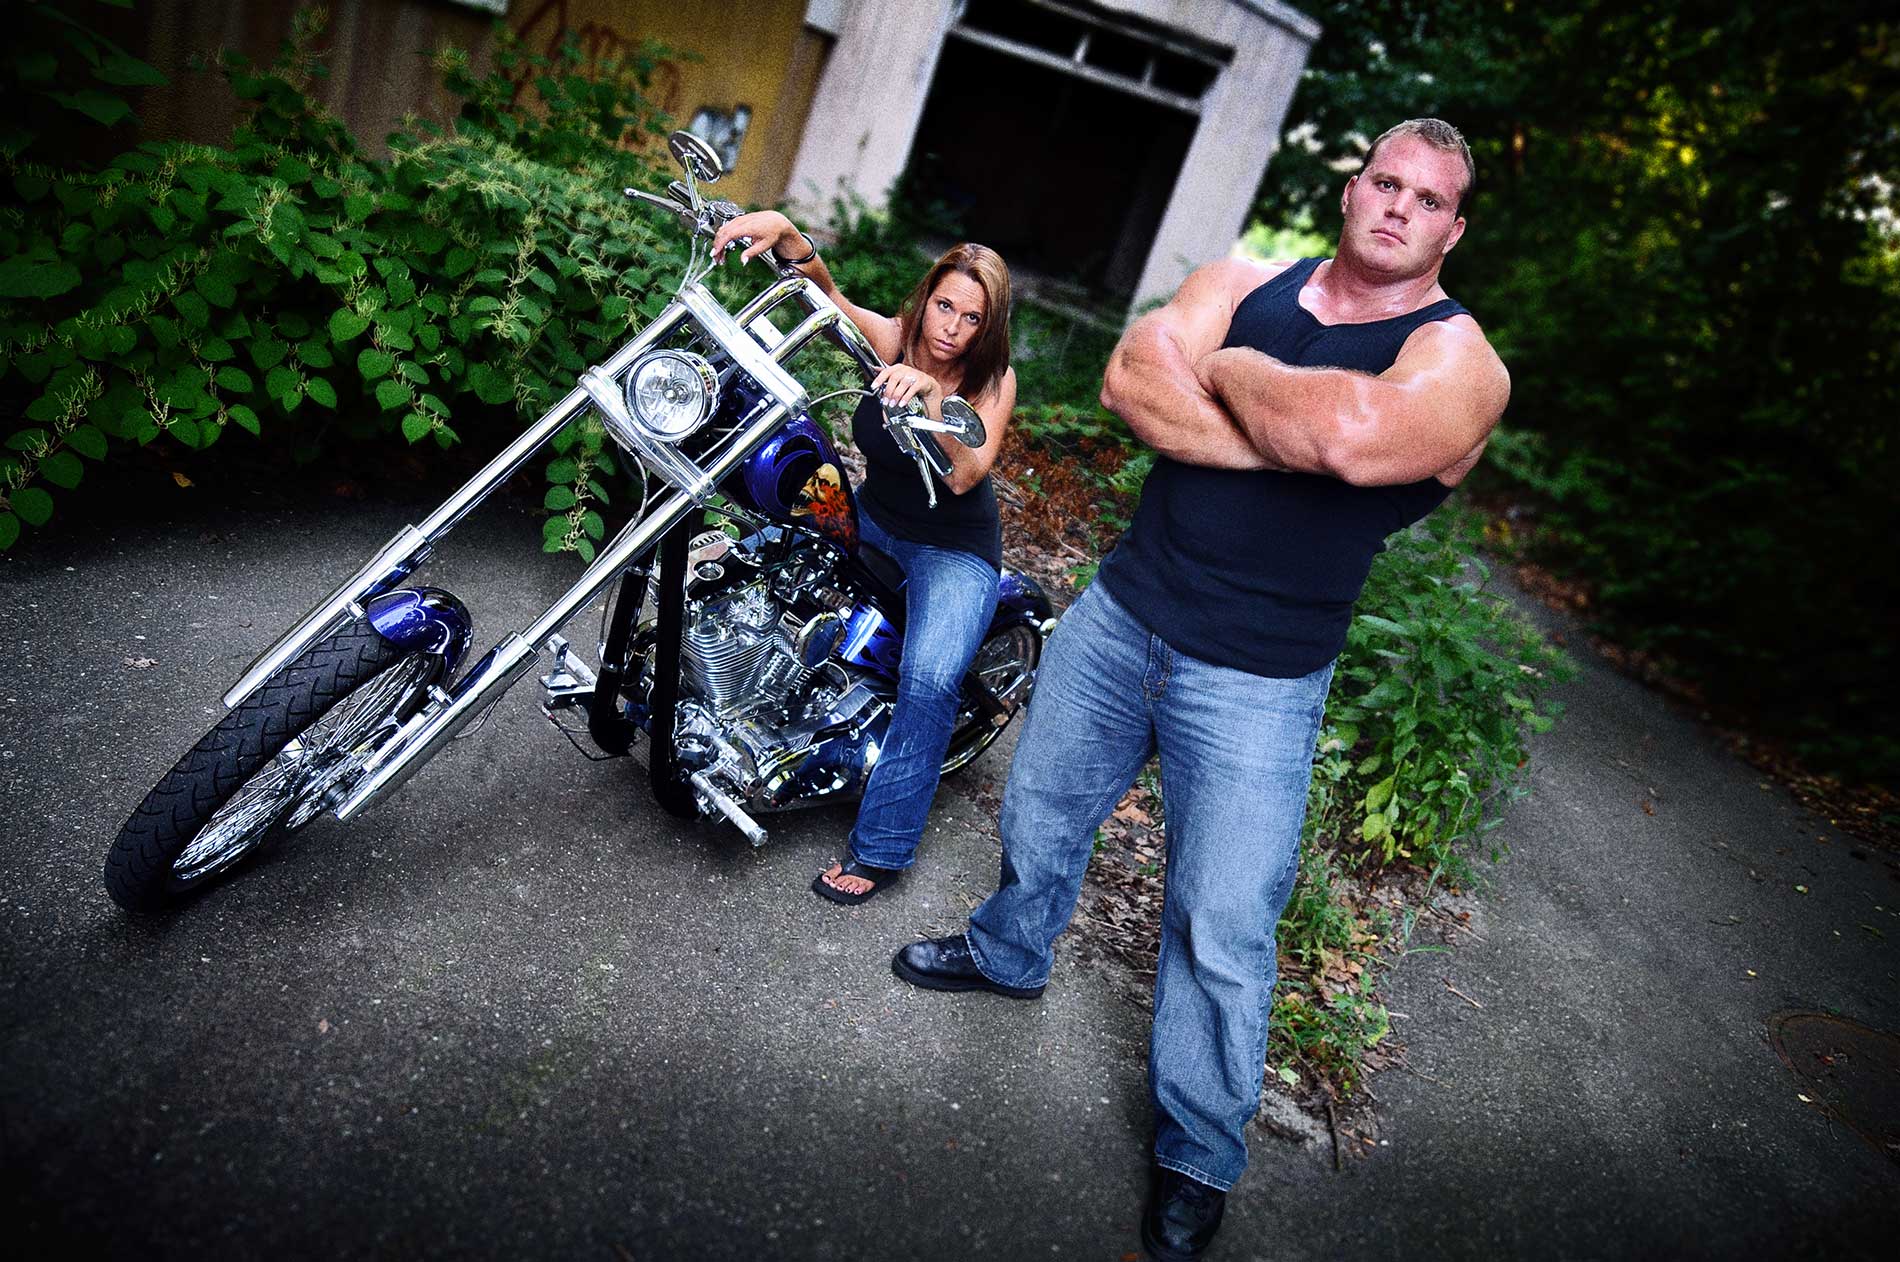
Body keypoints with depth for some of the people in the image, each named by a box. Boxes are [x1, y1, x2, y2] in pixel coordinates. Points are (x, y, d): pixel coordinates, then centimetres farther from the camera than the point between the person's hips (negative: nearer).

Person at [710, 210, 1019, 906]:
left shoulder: (994, 380, -16)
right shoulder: (892, 339, -9)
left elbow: (964, 475, -32)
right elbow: (822, 286, -23)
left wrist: (931, 396, -47)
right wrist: (783, 229, -42)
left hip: (954, 549, -4)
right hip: (871, 522, 5)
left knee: (929, 682, -26)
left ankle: (881, 847, -14)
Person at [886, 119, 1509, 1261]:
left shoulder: (1460, 360, -9)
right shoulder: (1246, 281, 4)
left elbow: (1356, 431, -32)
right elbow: (1132, 376, -14)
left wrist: (1223, 366, -15)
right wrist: (1285, 438, -22)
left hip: (1255, 689, -4)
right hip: (1119, 612, 5)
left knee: (1223, 939, 3)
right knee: (1041, 810, 23)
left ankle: (1199, 1155, 29)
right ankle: (1011, 951, 55)